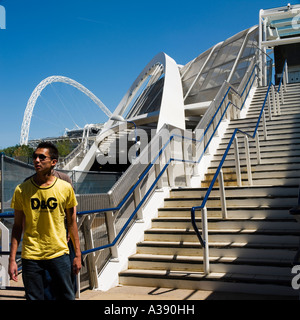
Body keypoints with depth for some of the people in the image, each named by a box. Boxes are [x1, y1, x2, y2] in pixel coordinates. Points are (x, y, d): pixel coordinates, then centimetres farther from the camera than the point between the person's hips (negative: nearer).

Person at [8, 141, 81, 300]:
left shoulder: (65, 188, -2)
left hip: (59, 254, 0)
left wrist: (77, 255, 6)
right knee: (34, 297, 8)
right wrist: (12, 259, 0)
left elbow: (72, 223, 5)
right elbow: (17, 226, 3)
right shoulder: (22, 190, -2)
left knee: (66, 297, 7)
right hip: (31, 256, 0)